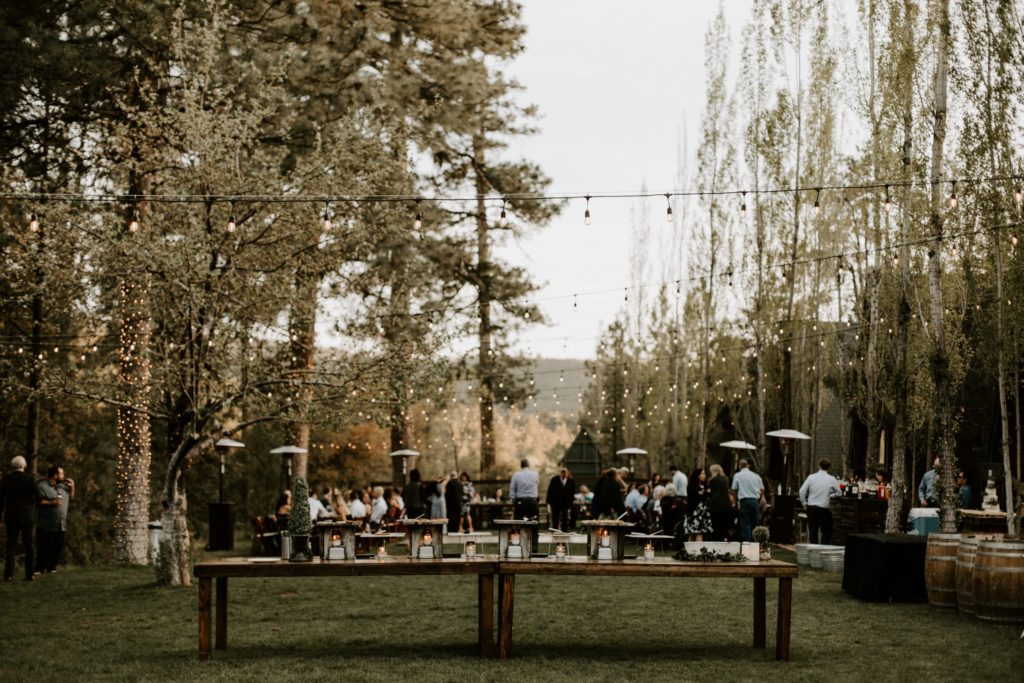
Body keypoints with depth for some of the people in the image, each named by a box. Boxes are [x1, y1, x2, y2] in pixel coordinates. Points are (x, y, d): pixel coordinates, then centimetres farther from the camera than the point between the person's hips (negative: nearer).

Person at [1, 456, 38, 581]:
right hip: (28, 517, -1)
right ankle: (29, 574, 3)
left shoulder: (6, 479, -2)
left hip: (12, 517, 1)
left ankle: (8, 574, -3)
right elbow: (37, 497, -4)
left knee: (11, 545, 4)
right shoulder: (30, 478, -6)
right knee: (28, 545, 5)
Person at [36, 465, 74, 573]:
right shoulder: (42, 486, -8)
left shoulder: (62, 486, 13)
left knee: (58, 547, 5)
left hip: (60, 525, 6)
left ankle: (51, 567, 14)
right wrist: (51, 503, -23)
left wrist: (72, 487, 6)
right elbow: (38, 502, -16)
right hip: (46, 525, -6)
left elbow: (70, 498, 21)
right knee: (44, 548, -4)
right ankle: (40, 568, 4)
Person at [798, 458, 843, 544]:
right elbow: (839, 493, 5)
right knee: (827, 531, 10)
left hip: (811, 508, 2)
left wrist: (804, 503, 9)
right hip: (823, 508, -2)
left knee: (813, 531, 8)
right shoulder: (832, 479, -4)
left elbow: (802, 491, -3)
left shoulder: (811, 477, -1)